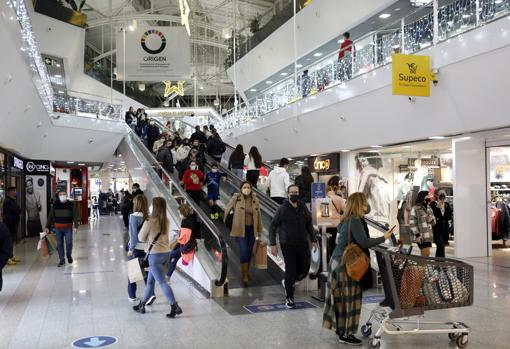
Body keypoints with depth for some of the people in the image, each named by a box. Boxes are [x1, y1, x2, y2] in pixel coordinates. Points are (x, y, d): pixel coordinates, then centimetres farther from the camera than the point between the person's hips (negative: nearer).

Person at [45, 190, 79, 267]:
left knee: (69, 243, -7)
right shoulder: (55, 205, 2)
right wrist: (47, 227, 0)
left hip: (68, 227, -1)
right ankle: (61, 260, 16)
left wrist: (75, 226, -13)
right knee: (59, 244, 5)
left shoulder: (71, 205, -1)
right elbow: (50, 216, 4)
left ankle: (69, 255, 21)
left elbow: (75, 216, -3)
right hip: (58, 228, 2)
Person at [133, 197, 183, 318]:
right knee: (150, 281, 18)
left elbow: (141, 238, -4)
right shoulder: (166, 221, 2)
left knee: (162, 282, -3)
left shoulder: (149, 222, -16)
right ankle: (142, 305, 29)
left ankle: (175, 306, -8)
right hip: (166, 253, 7)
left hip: (155, 254, -7)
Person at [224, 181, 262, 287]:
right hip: (240, 229, -4)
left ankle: (246, 271, 32)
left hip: (251, 229, 4)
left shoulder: (255, 200, 2)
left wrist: (259, 232, 10)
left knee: (249, 251, 12)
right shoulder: (236, 198, -8)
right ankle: (245, 276, -2)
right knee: (243, 251, -11)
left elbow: (258, 216, 8)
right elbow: (227, 210, 3)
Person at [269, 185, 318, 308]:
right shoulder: (283, 209, -8)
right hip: (287, 245, -4)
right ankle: (289, 298, 12)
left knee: (304, 270, 8)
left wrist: (313, 240, 9)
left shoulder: (303, 208, 4)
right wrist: (272, 244, -10)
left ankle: (288, 282, 37)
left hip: (302, 244, 4)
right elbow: (272, 226, -4)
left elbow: (309, 224, 15)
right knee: (290, 270, -3)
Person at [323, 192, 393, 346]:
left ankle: (340, 329, 23)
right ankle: (346, 334, 3)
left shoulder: (346, 220, 12)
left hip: (338, 262, 9)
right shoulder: (355, 221, -16)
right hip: (346, 264, -9)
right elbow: (364, 242, -21)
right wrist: (383, 238, -11)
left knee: (341, 297, 14)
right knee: (350, 298, -3)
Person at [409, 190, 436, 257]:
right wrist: (417, 235, -17)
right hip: (421, 237, -7)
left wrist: (431, 220, -2)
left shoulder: (429, 208, 15)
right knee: (426, 254, -10)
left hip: (429, 236, 7)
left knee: (426, 255, 10)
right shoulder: (415, 209, -8)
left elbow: (434, 222, 22)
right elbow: (412, 223, -13)